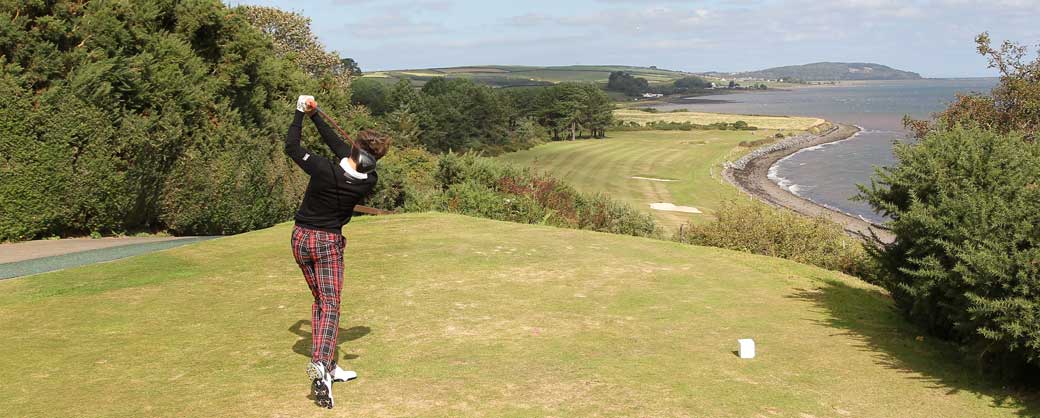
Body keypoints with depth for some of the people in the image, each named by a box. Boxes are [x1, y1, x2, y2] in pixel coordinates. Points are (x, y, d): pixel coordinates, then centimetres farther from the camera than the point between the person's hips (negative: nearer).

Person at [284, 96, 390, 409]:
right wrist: (314, 114, 5)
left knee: (320, 300, 15)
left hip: (301, 239, 2)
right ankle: (321, 363, -26)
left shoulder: (323, 169, -23)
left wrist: (301, 112, 6)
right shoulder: (369, 182, -15)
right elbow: (338, 146, -3)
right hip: (329, 243, -1)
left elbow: (291, 146, -6)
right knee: (330, 304, -2)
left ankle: (328, 367, 18)